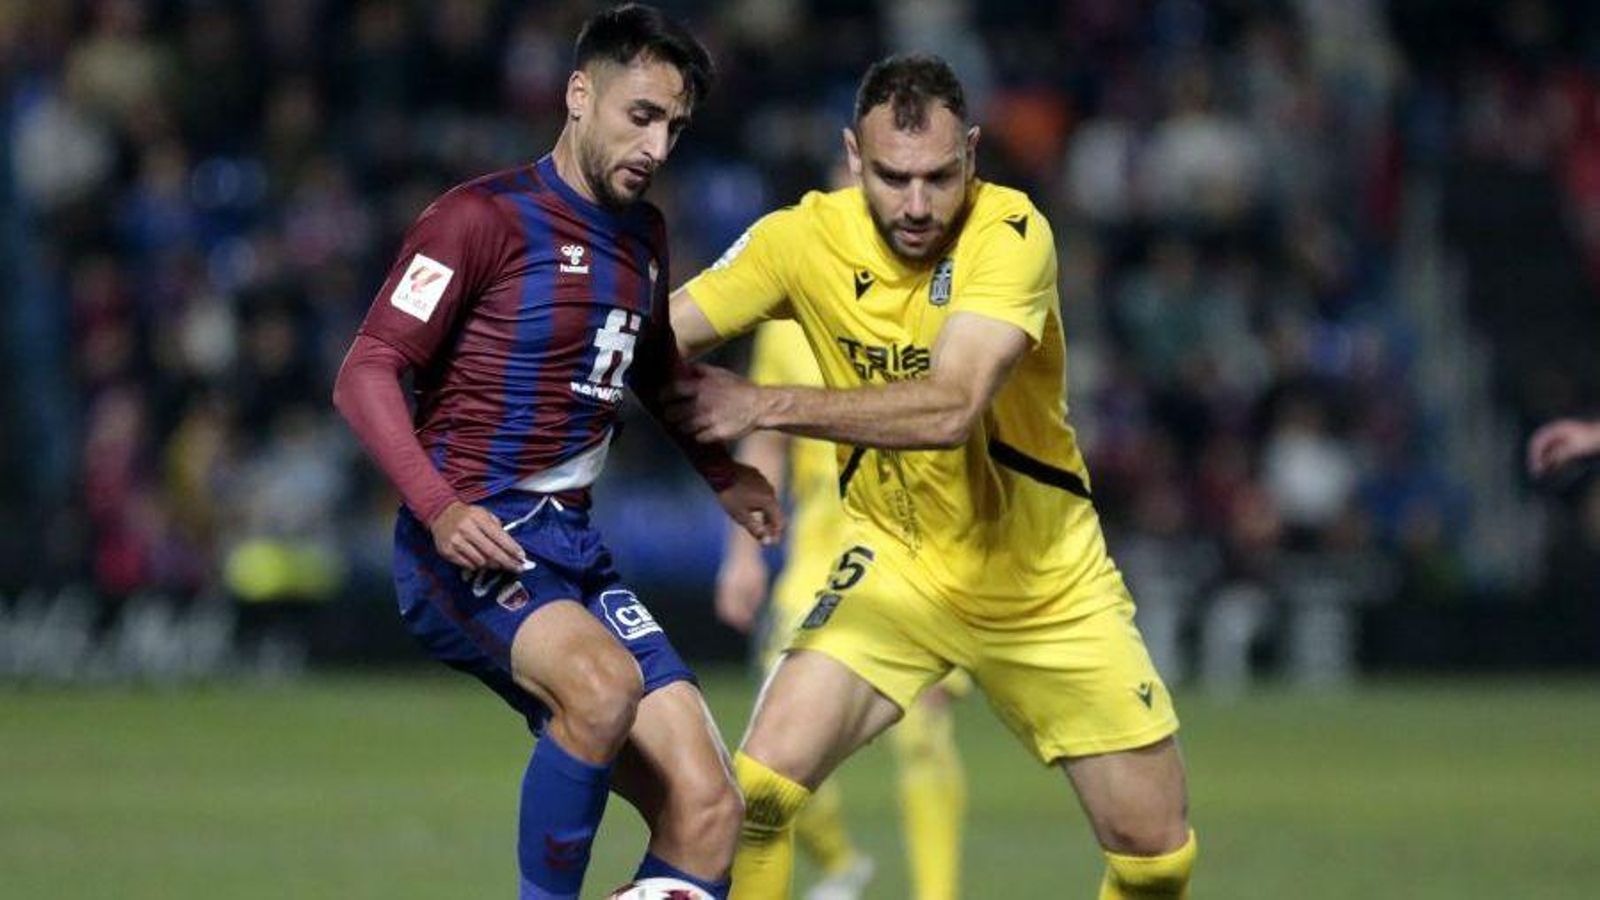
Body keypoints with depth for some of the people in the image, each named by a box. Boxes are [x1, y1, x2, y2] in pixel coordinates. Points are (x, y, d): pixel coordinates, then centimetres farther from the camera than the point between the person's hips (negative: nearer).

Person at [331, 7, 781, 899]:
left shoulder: (643, 237, 16)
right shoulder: (484, 218, -8)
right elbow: (367, 374, -13)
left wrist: (725, 472, 27)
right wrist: (439, 509, -25)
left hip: (572, 550, 7)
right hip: (472, 547, -7)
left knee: (708, 812, -7)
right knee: (605, 683, -37)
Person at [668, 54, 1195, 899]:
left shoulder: (1010, 232, -23)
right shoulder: (803, 238, -13)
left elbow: (949, 410, -35)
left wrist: (765, 405, -34)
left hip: (1045, 574, -1)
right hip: (898, 564, 1)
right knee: (760, 782, -20)